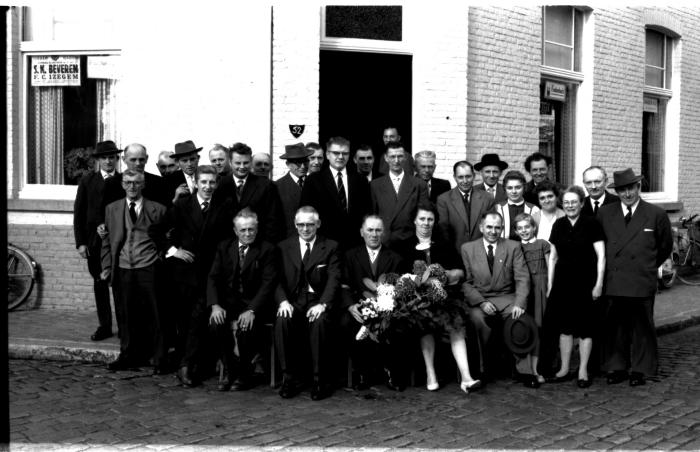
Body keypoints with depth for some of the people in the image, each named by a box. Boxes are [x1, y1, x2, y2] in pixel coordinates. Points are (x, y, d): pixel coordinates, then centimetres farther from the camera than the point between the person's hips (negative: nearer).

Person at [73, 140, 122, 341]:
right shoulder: (87, 181, 4)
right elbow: (79, 213, 4)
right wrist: (80, 242, -2)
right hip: (95, 240, 2)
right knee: (99, 284, 8)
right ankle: (104, 326, 16)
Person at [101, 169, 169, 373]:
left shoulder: (157, 210, 2)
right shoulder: (112, 209, 11)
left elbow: (166, 240, 7)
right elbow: (107, 241, 12)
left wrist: (160, 260, -1)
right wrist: (106, 268, 7)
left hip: (148, 269, -2)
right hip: (123, 269, 2)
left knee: (153, 314, -2)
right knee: (128, 314, 7)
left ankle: (159, 361, 4)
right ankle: (128, 356, 18)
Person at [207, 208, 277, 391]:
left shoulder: (266, 250, -2)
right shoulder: (224, 247, 9)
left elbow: (268, 283, -11)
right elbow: (213, 278, 3)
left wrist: (252, 310, -25)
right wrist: (215, 305, -15)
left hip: (254, 303, -3)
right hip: (228, 302, 3)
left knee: (247, 325, -32)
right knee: (216, 322, -27)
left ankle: (244, 373, -8)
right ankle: (228, 370, -7)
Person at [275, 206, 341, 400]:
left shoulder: (330, 247, 8)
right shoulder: (284, 247, 13)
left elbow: (334, 279, -4)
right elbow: (278, 280, 4)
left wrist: (322, 304, -21)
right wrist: (283, 301, -16)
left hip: (318, 302, -2)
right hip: (292, 302, 2)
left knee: (319, 322, -35)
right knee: (282, 321, -31)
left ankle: (320, 380, -22)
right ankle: (291, 377, -18)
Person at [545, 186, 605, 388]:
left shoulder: (591, 224, -5)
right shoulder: (559, 225, 7)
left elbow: (601, 256, -6)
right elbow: (553, 256, 12)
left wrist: (599, 284, -10)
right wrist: (549, 284, 9)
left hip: (584, 281, -4)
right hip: (563, 281, 4)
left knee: (585, 327, 2)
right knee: (565, 326, 8)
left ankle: (583, 371, 12)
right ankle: (564, 368, 18)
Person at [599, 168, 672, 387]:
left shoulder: (656, 215, -1)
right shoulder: (604, 213, 4)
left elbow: (665, 246, 12)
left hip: (642, 282, -1)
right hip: (614, 283, 2)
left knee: (642, 327, 7)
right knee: (615, 326, 7)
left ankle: (640, 369, 18)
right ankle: (617, 367, 18)